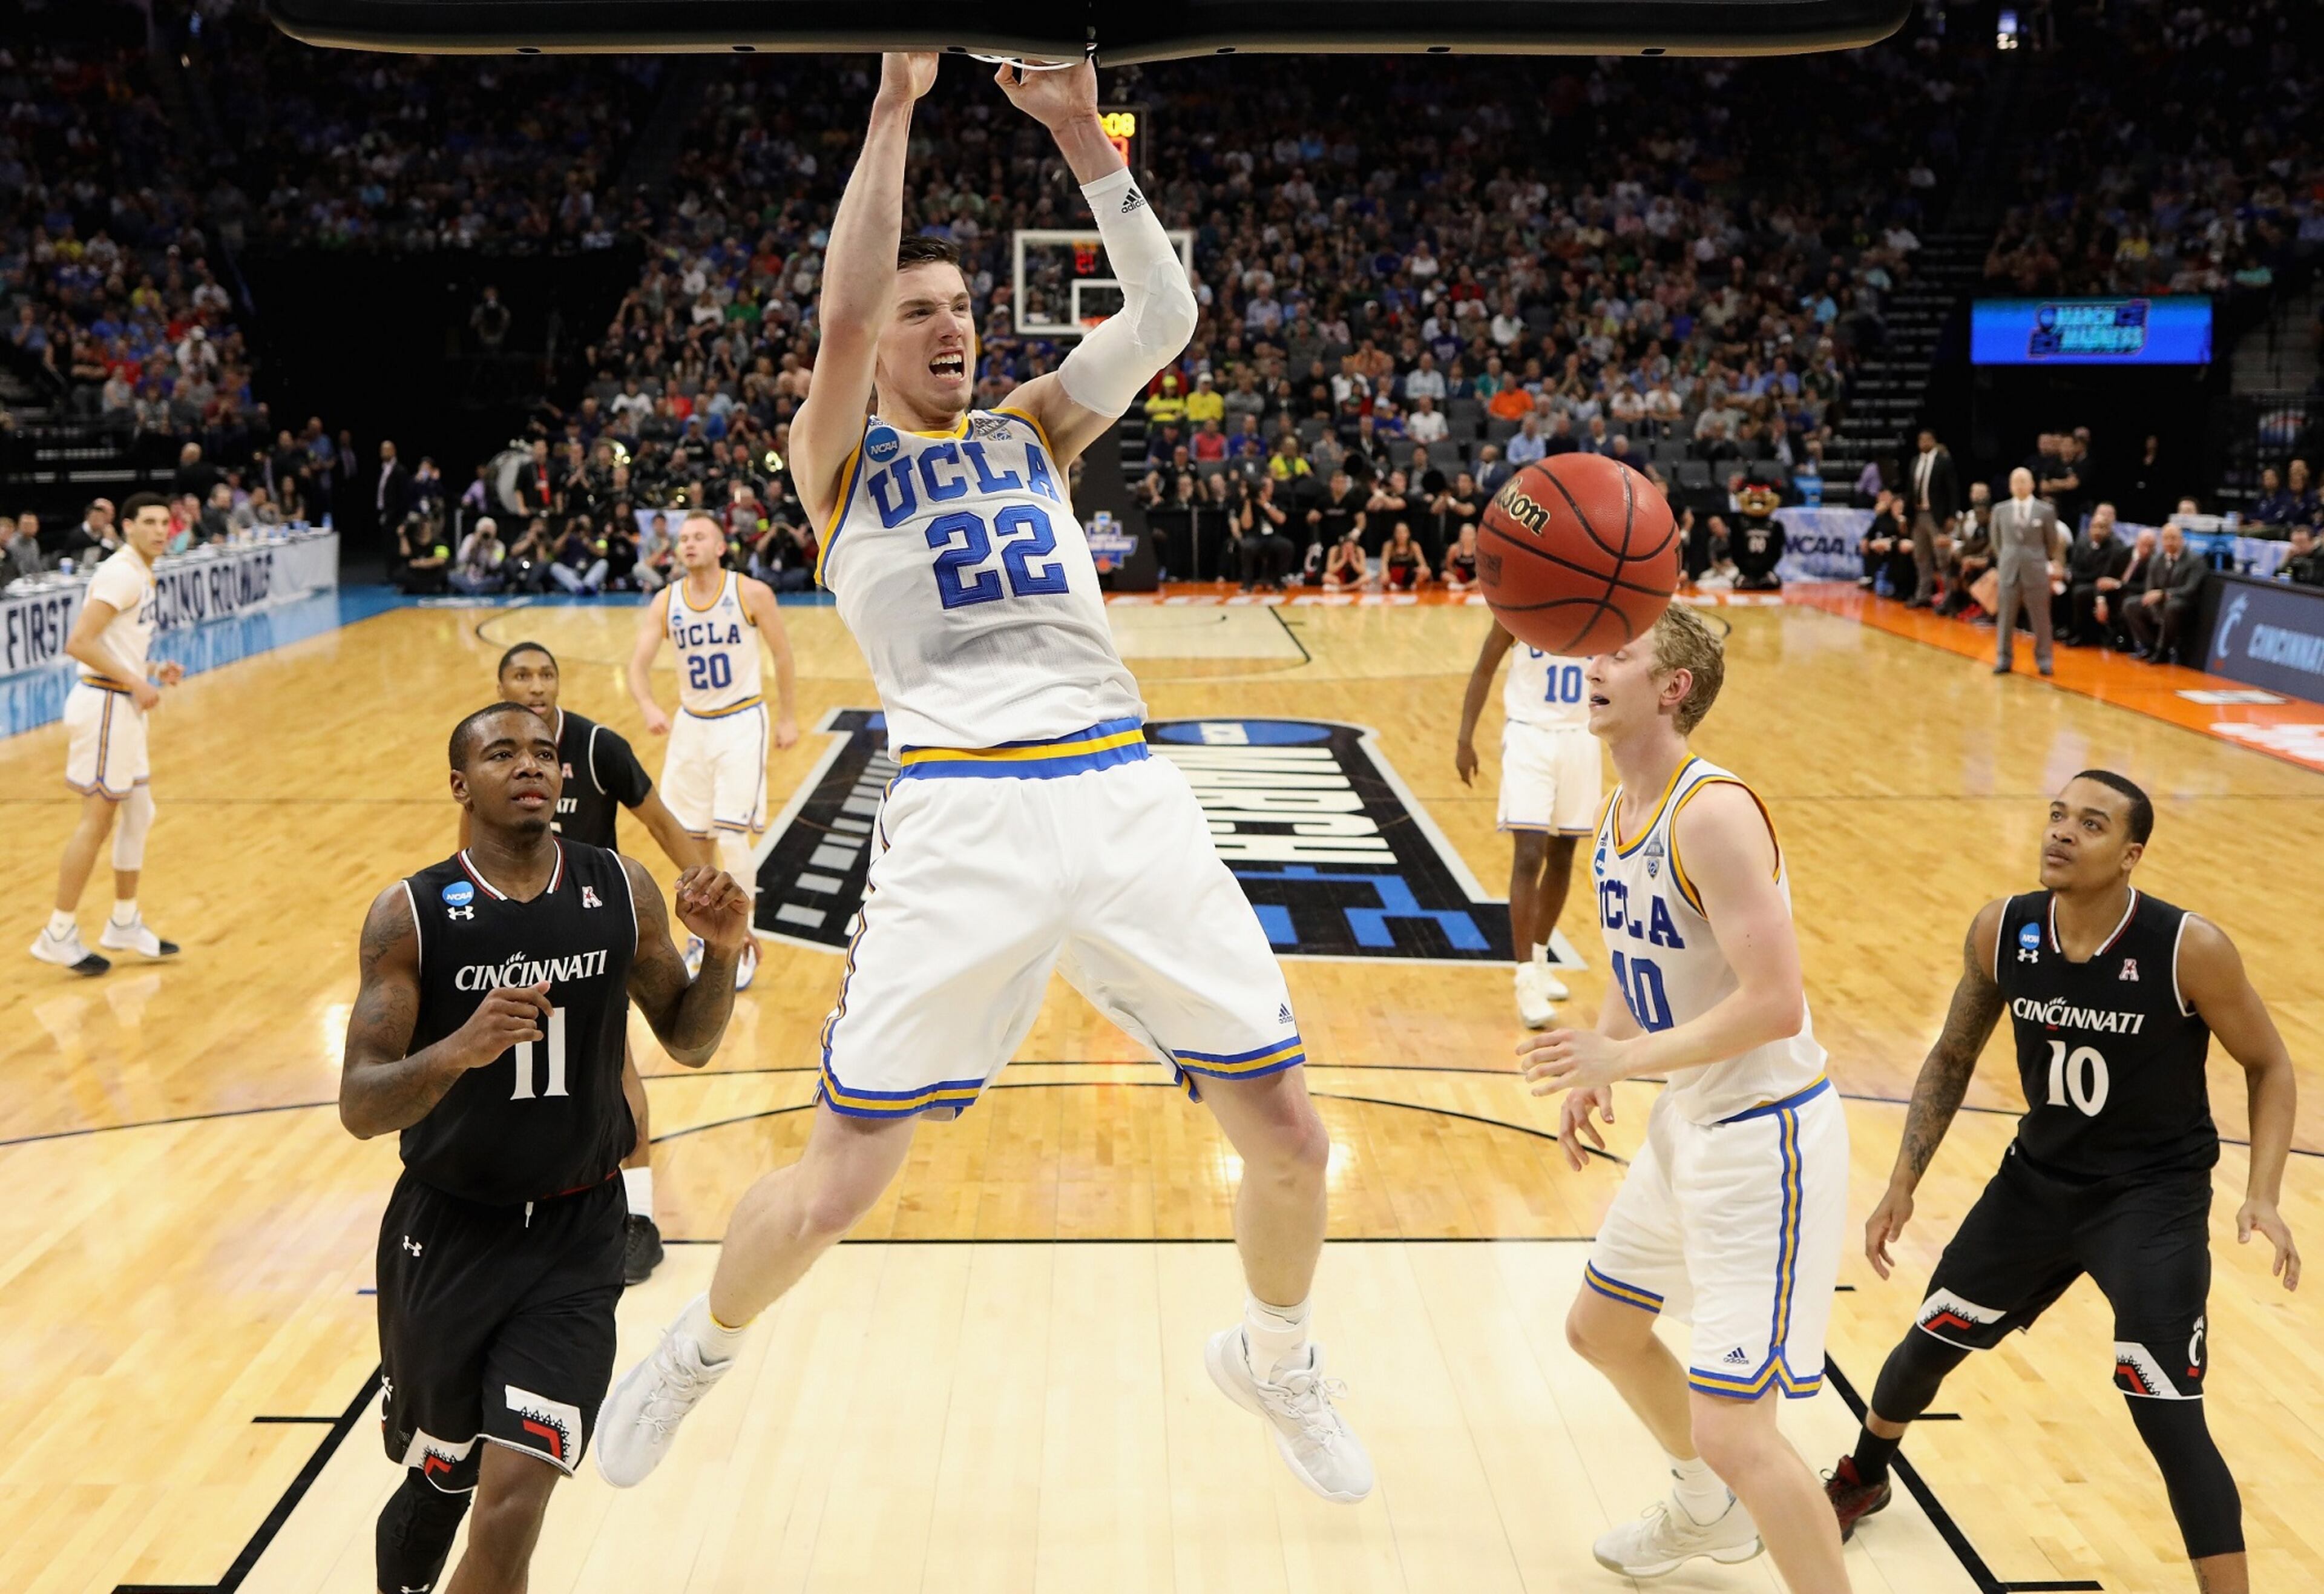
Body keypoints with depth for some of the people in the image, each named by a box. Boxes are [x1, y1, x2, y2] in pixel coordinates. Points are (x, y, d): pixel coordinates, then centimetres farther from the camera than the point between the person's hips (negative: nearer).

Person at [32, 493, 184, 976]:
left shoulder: (140, 575, 15)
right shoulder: (122, 574, -15)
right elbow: (79, 643, -22)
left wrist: (153, 671, 11)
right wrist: (136, 683, -20)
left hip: (123, 705, 10)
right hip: (105, 704, -10)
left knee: (138, 815, 15)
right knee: (97, 819, -5)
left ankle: (124, 924, 26)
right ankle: (59, 935, 2)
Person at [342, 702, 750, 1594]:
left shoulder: (623, 893, -4)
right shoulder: (410, 916, -10)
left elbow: (689, 1042, 7)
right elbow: (359, 1107, -15)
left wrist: (723, 952, -12)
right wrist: (458, 1049, -35)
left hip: (576, 1237, 1)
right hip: (447, 1235, 0)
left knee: (510, 1513, -10)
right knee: (436, 1487, 16)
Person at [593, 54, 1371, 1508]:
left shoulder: (1035, 431, 20)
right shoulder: (841, 456, 10)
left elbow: (1165, 316, 5)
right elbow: (841, 317, -10)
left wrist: (1082, 132, -2)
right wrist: (896, 106, -9)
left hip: (1129, 800, 4)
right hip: (964, 819, -3)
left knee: (1291, 1144, 4)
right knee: (836, 1190, -2)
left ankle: (1275, 1359, 36)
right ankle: (694, 1356, 32)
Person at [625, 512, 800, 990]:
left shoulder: (752, 593, -13)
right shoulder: (666, 602, -4)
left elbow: (782, 653, -1)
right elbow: (638, 667, -8)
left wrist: (788, 717, 1)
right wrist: (649, 707, -27)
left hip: (741, 723, -4)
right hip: (691, 723, 4)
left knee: (731, 837, -12)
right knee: (689, 838, 8)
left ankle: (743, 945, 3)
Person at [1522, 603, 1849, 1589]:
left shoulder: (1713, 814, -24)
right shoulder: (1616, 817, 5)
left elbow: (1774, 1004, -29)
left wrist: (1625, 1057, -26)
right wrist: (1592, 1073, 5)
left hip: (1764, 1133, -10)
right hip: (1688, 1124, 10)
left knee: (1731, 1427, -12)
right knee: (1601, 1327, 26)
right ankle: (1710, 1511, 50)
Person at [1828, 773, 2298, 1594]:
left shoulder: (2190, 949, -23)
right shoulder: (2001, 931, -12)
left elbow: (2269, 1066, -8)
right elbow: (1953, 1057, 4)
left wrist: (2264, 1196, -20)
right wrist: (1904, 1182, 2)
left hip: (2154, 1197, -4)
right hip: (2040, 1177, 5)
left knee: (2167, 1418, -15)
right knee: (1928, 1342, 17)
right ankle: (1863, 1478, 46)